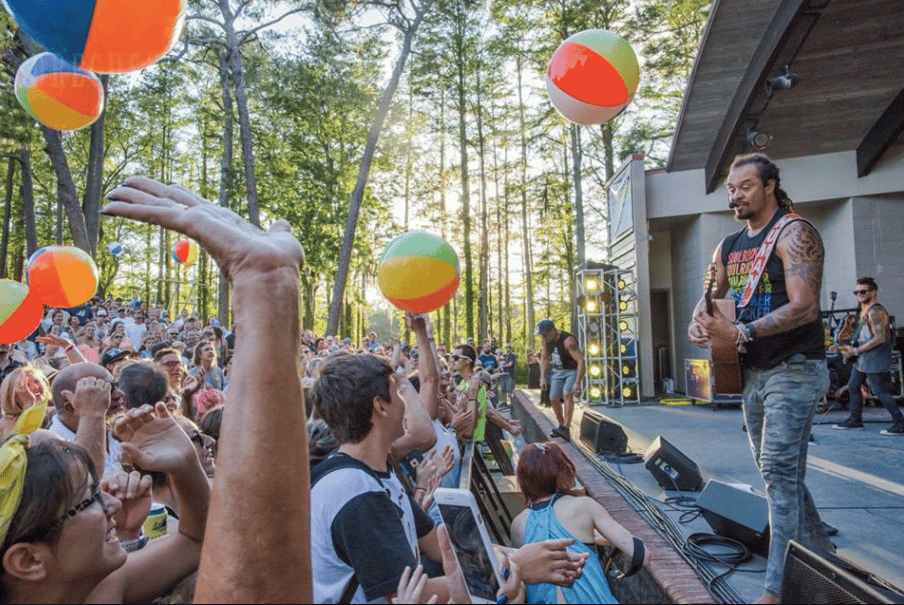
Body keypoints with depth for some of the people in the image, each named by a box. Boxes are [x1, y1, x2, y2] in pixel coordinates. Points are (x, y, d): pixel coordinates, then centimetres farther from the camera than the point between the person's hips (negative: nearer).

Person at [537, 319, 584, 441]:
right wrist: (543, 377, 0)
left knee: (567, 394, -28)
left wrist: (577, 383, -41)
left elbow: (580, 361, -35)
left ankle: (566, 429, -33)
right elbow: (544, 358, 8)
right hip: (558, 371, 7)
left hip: (573, 370, -7)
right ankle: (562, 425, 22)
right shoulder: (546, 340, -7)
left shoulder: (568, 340, -30)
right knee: (553, 398, 2)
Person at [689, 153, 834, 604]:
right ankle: (821, 555, 34)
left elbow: (804, 307, -22)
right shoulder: (729, 246, 11)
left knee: (779, 472, -10)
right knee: (775, 471, 16)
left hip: (794, 370, -8)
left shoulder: (793, 233, -12)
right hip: (754, 372, 8)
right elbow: (711, 297, 17)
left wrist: (740, 332, -28)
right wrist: (698, 323, -6)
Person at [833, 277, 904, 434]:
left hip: (874, 359, -10)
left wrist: (856, 351, -20)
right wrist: (851, 349, 12)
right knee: (853, 386, 13)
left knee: (879, 391, -7)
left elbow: (880, 338, -23)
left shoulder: (875, 312, -18)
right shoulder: (865, 311, 14)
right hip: (862, 358, 10)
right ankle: (855, 420, 22)